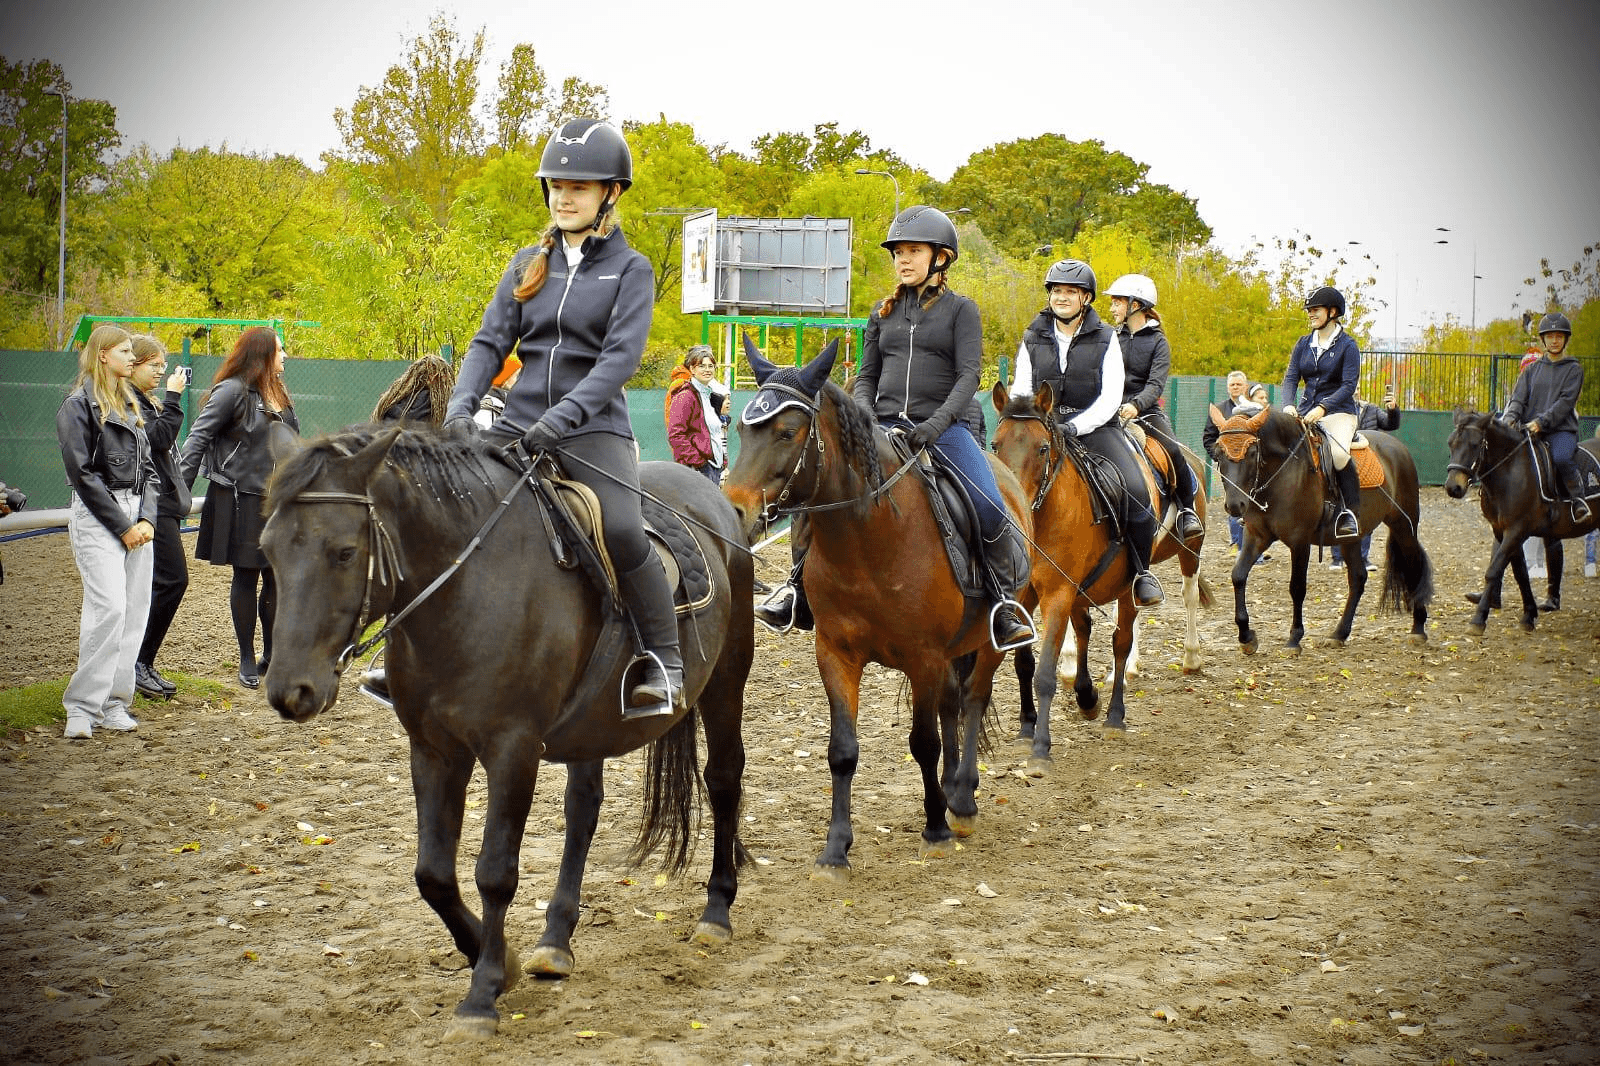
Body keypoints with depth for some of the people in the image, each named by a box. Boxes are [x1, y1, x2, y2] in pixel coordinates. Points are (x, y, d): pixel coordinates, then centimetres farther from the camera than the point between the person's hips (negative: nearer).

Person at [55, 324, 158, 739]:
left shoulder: (130, 405, 18)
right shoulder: (78, 406, -4)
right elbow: (83, 473, -10)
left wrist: (147, 518, 0)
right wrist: (122, 526, -11)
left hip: (136, 517, 7)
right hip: (96, 517, -7)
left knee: (136, 609, 2)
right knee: (109, 606, -16)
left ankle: (114, 703, 8)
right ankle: (83, 706, -10)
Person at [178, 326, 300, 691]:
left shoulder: (275, 394, 13)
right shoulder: (232, 391, -11)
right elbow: (198, 438, -13)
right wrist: (180, 490, -19)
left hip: (275, 500, 7)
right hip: (241, 501, -7)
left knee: (277, 577, 7)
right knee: (246, 578, 2)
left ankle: (271, 656, 19)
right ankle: (247, 660, 12)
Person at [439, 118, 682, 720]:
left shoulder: (630, 271, 1)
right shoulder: (528, 265, 14)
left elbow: (621, 355, -11)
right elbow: (491, 341, 8)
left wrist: (564, 414, -25)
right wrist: (462, 403, -11)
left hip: (594, 428, -5)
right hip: (520, 424, 5)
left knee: (622, 532, -27)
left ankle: (665, 665, -14)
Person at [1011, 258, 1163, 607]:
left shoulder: (1105, 339, 3)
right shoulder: (1033, 339, 10)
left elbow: (1110, 397, -4)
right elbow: (1021, 391, 8)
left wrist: (1075, 425, -20)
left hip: (1095, 427, -2)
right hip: (1043, 430, 2)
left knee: (1136, 491, -24)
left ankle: (1141, 570, -4)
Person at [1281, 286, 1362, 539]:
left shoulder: (1347, 345, -3)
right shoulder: (1303, 344, 13)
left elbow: (1349, 385, -12)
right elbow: (1291, 377, 6)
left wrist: (1322, 407, -25)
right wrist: (1289, 405, -15)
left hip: (1338, 412, -6)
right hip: (1305, 411, 6)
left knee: (1339, 453, -33)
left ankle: (1351, 513, -23)